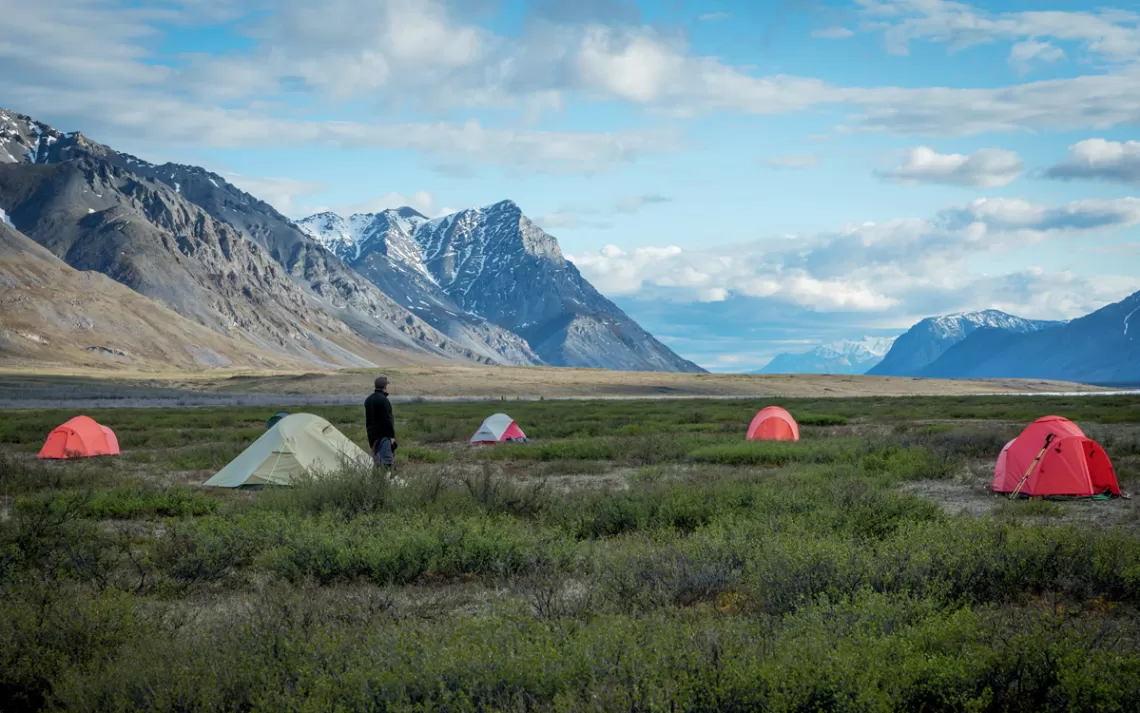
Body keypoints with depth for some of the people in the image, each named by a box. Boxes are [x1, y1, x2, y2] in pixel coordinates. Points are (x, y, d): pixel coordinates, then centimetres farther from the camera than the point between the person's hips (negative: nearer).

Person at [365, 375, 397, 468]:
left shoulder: (368, 400, 13)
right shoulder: (383, 400, -16)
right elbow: (388, 419, -18)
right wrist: (392, 435, -14)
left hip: (373, 435, 9)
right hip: (384, 435, -9)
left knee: (377, 459, 14)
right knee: (387, 460, -10)